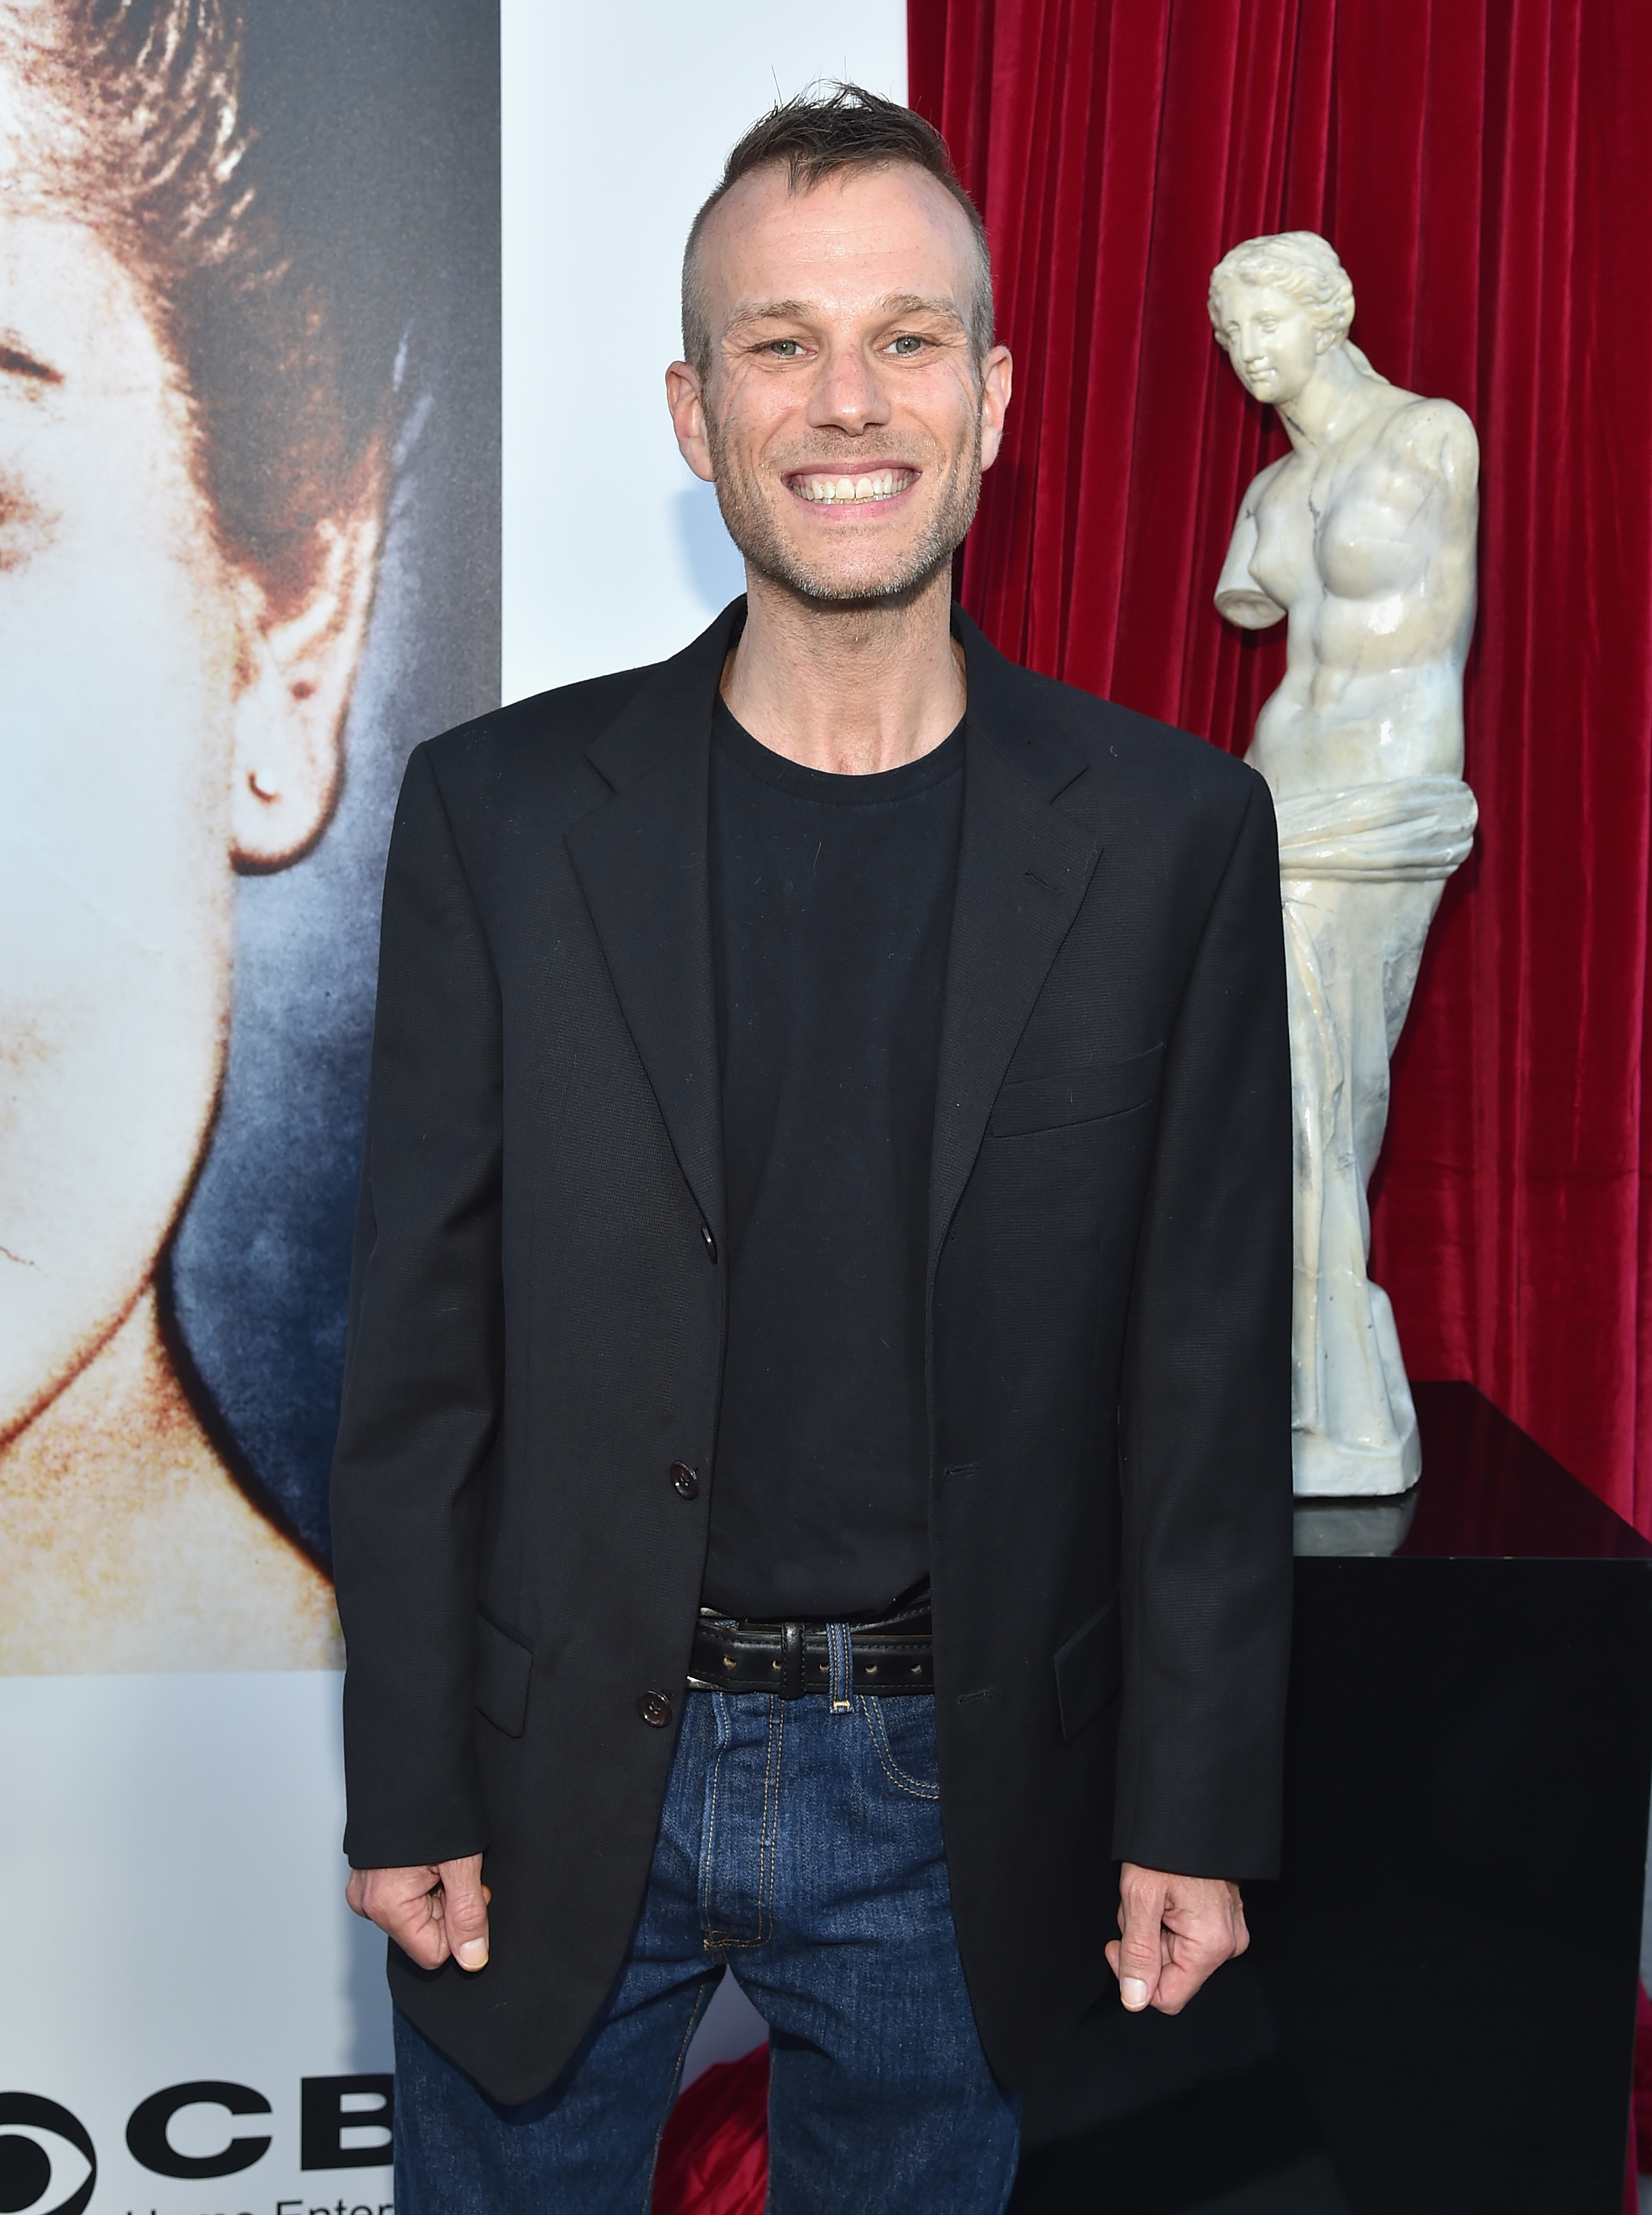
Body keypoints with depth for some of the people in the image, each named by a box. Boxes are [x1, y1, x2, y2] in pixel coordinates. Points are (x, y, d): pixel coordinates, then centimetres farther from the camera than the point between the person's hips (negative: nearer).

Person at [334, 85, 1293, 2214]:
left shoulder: (1173, 832, -5)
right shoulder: (502, 812, -5)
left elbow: (1212, 1374, -3)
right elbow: (421, 1349, -3)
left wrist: (1194, 1811, -2)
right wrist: (409, 1791, -3)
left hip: (952, 1796, 0)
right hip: (561, 1780, 0)